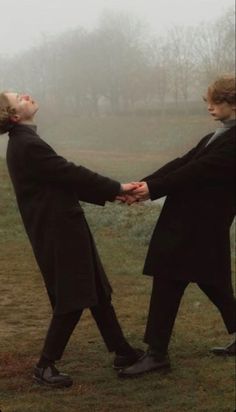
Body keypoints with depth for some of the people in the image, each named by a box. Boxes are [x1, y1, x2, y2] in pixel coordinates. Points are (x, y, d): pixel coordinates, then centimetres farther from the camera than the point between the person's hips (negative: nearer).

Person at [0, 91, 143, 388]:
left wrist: (109, 194, 10)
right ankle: (45, 366, 9)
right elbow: (71, 174, -18)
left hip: (60, 229, 10)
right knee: (71, 300, -2)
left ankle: (122, 352, 25)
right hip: (59, 233, -10)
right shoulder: (28, 145, -19)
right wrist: (116, 188, -8)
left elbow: (63, 179, 14)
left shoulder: (24, 143, 12)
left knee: (97, 292, 15)